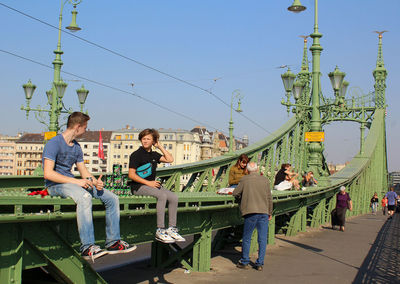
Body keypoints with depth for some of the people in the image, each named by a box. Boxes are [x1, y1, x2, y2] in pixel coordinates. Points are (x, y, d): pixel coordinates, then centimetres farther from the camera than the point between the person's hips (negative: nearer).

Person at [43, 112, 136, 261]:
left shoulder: (76, 147, 17)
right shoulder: (53, 144, -10)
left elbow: (84, 171, 16)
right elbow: (48, 173, -20)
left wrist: (95, 182, -8)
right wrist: (76, 181, -24)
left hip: (71, 182, 9)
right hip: (55, 184, -9)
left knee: (112, 198, -2)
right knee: (84, 196, -40)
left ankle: (113, 242, 0)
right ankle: (87, 247, -41)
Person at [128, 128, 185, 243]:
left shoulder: (153, 154, 15)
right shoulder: (136, 155, -4)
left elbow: (170, 159, 13)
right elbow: (131, 174, -10)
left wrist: (160, 146, 11)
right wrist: (148, 183, -17)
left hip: (151, 184, 7)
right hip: (138, 187, -7)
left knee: (174, 197, -13)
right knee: (162, 195, -31)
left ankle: (172, 229, -9)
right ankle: (160, 231, -29)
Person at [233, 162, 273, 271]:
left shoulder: (244, 179, -1)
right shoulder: (265, 180, 5)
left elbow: (235, 193, 4)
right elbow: (269, 198, 8)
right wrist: (270, 212, 17)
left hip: (250, 212, -2)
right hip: (264, 212, 2)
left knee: (247, 238, 10)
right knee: (262, 239, 6)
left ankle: (244, 262, 16)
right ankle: (260, 264, 8)